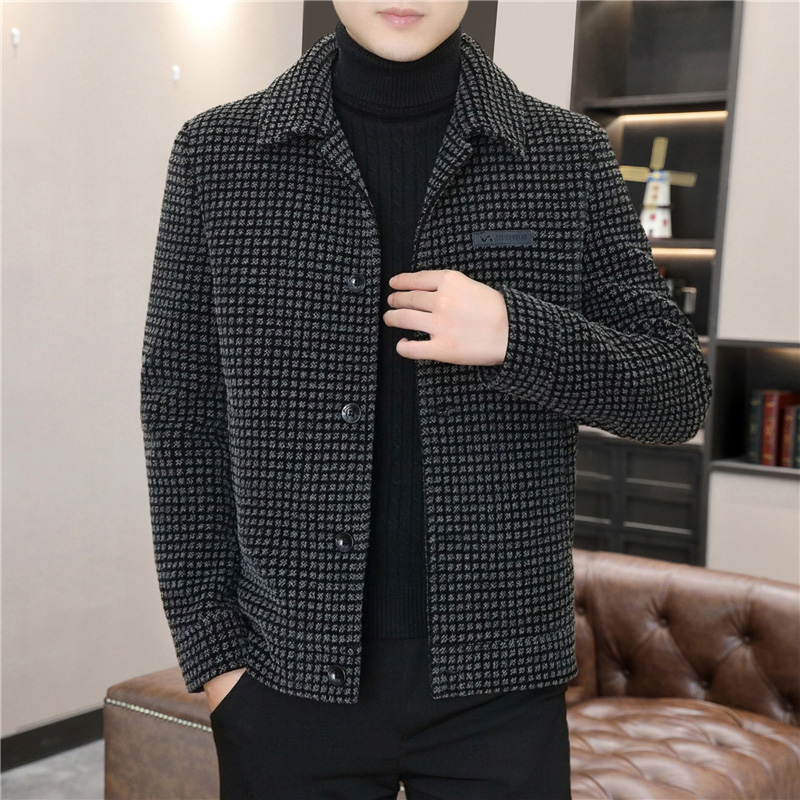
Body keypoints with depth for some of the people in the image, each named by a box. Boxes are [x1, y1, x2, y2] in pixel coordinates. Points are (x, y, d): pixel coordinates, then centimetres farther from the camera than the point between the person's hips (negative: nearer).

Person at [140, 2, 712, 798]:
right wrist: (211, 647, -2)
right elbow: (183, 415, 2)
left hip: (501, 677, 0)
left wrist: (516, 334, -17)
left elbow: (679, 394, 0)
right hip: (287, 674, 0)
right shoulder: (216, 152, -1)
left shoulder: (570, 155, -1)